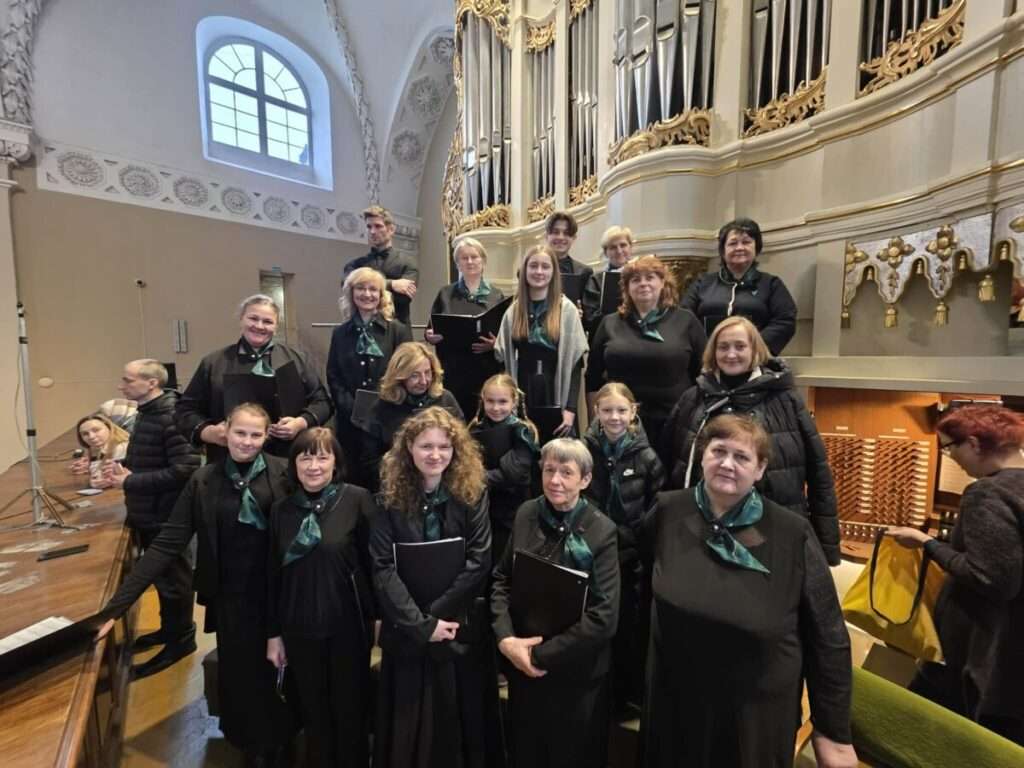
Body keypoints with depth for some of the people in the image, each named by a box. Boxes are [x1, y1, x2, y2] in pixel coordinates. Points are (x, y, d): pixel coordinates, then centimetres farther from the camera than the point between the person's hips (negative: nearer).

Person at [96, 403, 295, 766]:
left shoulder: (284, 473, -11)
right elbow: (167, 545, -6)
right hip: (230, 599, 1)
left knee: (278, 669, 17)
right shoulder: (203, 481, -6)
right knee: (240, 672, 16)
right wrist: (115, 605, -10)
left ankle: (280, 739, 48)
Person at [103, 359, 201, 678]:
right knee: (159, 574, 22)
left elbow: (184, 470, -29)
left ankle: (180, 638, 25)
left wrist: (130, 482, -23)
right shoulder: (146, 412, 7)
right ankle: (169, 628, 40)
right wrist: (123, 467, 0)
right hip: (148, 512, 9)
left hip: (166, 514, -9)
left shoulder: (171, 417, -24)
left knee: (172, 578, 7)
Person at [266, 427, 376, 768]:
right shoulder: (281, 509, -1)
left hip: (348, 624, -3)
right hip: (299, 628, 3)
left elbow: (375, 561, -12)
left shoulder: (357, 499, -15)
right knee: (313, 711, 21)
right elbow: (274, 575, 4)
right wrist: (273, 633, 7)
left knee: (350, 710, 17)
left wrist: (375, 616, -9)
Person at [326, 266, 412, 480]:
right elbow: (333, 377, 6)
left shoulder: (399, 330, 1)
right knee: (353, 473, 10)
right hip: (350, 420, 2)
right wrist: (352, 409, -8)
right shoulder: (340, 333, 10)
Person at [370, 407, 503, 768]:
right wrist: (421, 624, -16)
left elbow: (478, 562, -11)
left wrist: (436, 614, -15)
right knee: (408, 724, 16)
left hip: (462, 630, 0)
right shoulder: (391, 497, -6)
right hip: (406, 632, 1)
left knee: (462, 721, 15)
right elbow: (384, 568, -11)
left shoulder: (473, 493, -7)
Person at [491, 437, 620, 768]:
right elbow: (501, 579, 0)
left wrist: (541, 654, -16)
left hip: (576, 675, -3)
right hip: (521, 665, 4)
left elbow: (603, 617, -19)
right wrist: (505, 637, -14)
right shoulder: (526, 514, -6)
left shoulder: (601, 531, -17)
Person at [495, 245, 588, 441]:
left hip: (555, 396, -2)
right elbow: (504, 358, 8)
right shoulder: (513, 311, 7)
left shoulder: (567, 310, -2)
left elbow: (575, 362, -5)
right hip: (522, 395, 3)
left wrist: (571, 408, -13)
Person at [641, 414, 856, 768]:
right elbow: (636, 560, 10)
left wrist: (833, 733, -3)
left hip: (757, 716, -2)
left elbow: (828, 638, -8)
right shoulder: (667, 512, -11)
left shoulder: (792, 535, -16)